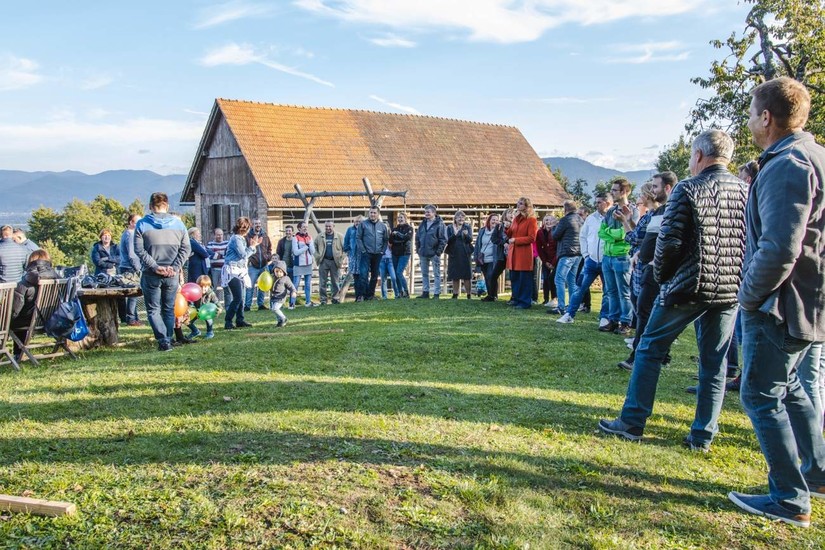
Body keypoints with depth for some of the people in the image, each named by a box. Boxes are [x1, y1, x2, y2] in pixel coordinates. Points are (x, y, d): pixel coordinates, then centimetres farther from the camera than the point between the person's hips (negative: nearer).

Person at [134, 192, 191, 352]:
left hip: (151, 275, -2)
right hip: (172, 275, 2)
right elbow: (185, 249, -1)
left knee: (153, 309, 5)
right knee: (169, 309, 13)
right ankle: (168, 341, 14)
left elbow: (139, 250, -9)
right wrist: (175, 267, -6)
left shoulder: (142, 224, -2)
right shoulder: (178, 224, 4)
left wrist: (155, 266, -11)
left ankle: (163, 340, -8)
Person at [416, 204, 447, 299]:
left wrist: (439, 251, -15)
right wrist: (418, 249, 8)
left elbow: (443, 239, -10)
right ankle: (425, 292, 19)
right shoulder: (423, 224, 12)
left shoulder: (439, 224, -7)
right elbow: (417, 237, 18)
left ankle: (436, 293, 3)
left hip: (434, 253, -6)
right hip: (423, 254, 7)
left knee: (436, 274, 1)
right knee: (424, 273, 11)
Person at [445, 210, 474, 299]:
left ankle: (469, 294, 2)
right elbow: (448, 240, -2)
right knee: (455, 275, 5)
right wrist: (454, 233, -20)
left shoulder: (467, 227, 6)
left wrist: (466, 234, -27)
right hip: (454, 254, 1)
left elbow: (470, 240, -6)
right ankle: (455, 294, 13)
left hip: (465, 254, -1)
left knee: (467, 275, -3)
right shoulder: (450, 227, 8)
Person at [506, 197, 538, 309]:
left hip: (524, 253, -7)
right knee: (514, 278, 9)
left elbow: (531, 238, -11)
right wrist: (507, 228, -1)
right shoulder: (516, 219, 18)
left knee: (524, 279, -3)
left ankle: (525, 302, 2)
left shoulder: (531, 220, -4)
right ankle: (516, 299, 19)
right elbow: (510, 234, 19)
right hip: (513, 252, 7)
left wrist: (515, 240, -14)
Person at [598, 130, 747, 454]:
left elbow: (669, 241, -12)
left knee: (650, 349, 8)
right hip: (731, 290, 5)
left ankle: (632, 423, 12)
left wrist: (661, 275, 4)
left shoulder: (687, 189, -9)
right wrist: (736, 275, 16)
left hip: (689, 286, -5)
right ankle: (703, 436, 16)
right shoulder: (746, 192, 5)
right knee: (714, 363, 11)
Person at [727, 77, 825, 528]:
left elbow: (779, 249, -28)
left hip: (782, 306, -10)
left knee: (762, 397, -1)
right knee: (788, 388, 23)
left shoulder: (786, 166, -20)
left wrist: (749, 295, -14)